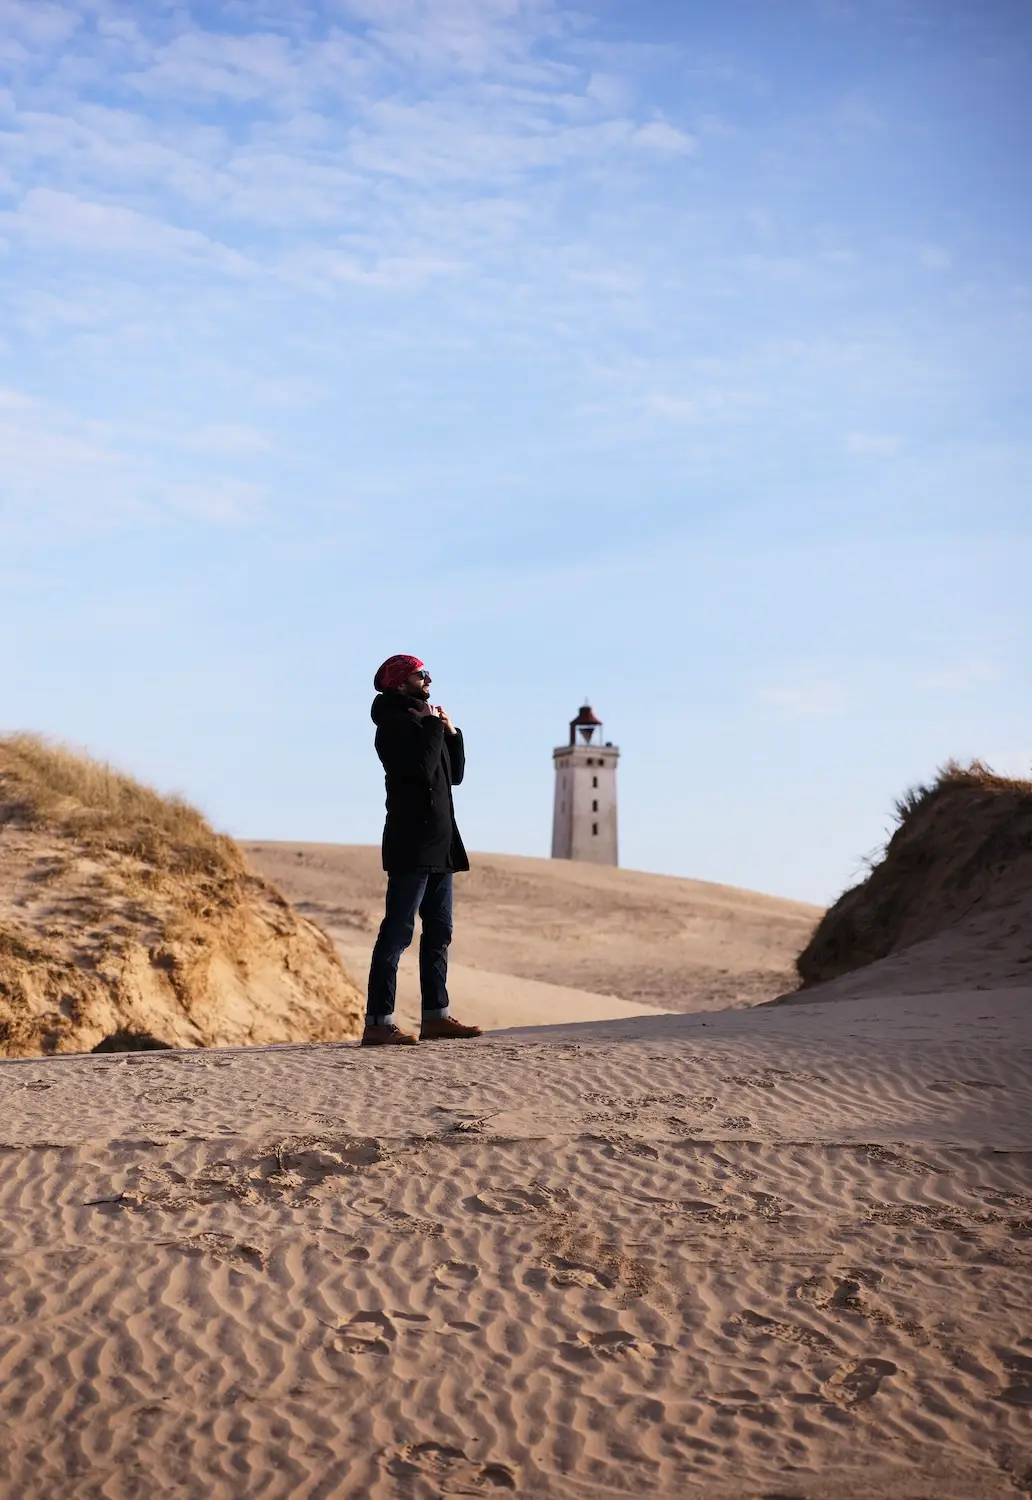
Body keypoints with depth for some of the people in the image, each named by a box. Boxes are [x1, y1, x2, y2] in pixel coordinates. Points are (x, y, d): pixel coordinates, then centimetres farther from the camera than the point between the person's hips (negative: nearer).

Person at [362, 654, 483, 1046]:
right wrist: (434, 727, -12)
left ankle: (435, 1015, 14)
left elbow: (455, 774, 19)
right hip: (412, 844, -10)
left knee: (439, 932, 10)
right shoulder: (395, 722, -7)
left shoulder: (425, 721, 20)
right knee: (398, 931, -12)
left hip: (438, 844, 10)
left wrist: (451, 733, 8)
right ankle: (378, 1022, -13)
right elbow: (421, 768, -23)